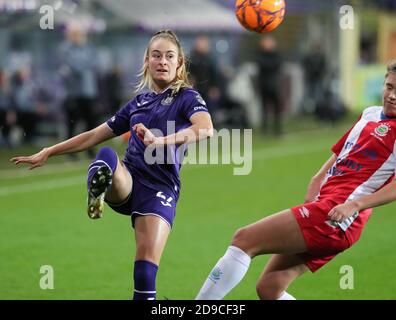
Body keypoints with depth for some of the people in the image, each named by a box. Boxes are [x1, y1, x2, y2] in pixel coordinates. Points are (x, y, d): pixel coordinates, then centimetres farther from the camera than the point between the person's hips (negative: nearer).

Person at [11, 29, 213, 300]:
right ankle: (100, 185, -62)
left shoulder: (187, 97, 6)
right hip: (127, 180, 4)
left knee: (146, 272, -18)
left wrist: (162, 141, -32)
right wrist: (48, 153, 27)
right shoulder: (139, 102, 22)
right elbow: (95, 136, 29)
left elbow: (206, 129, -16)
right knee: (106, 156, -32)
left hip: (160, 187, -4)